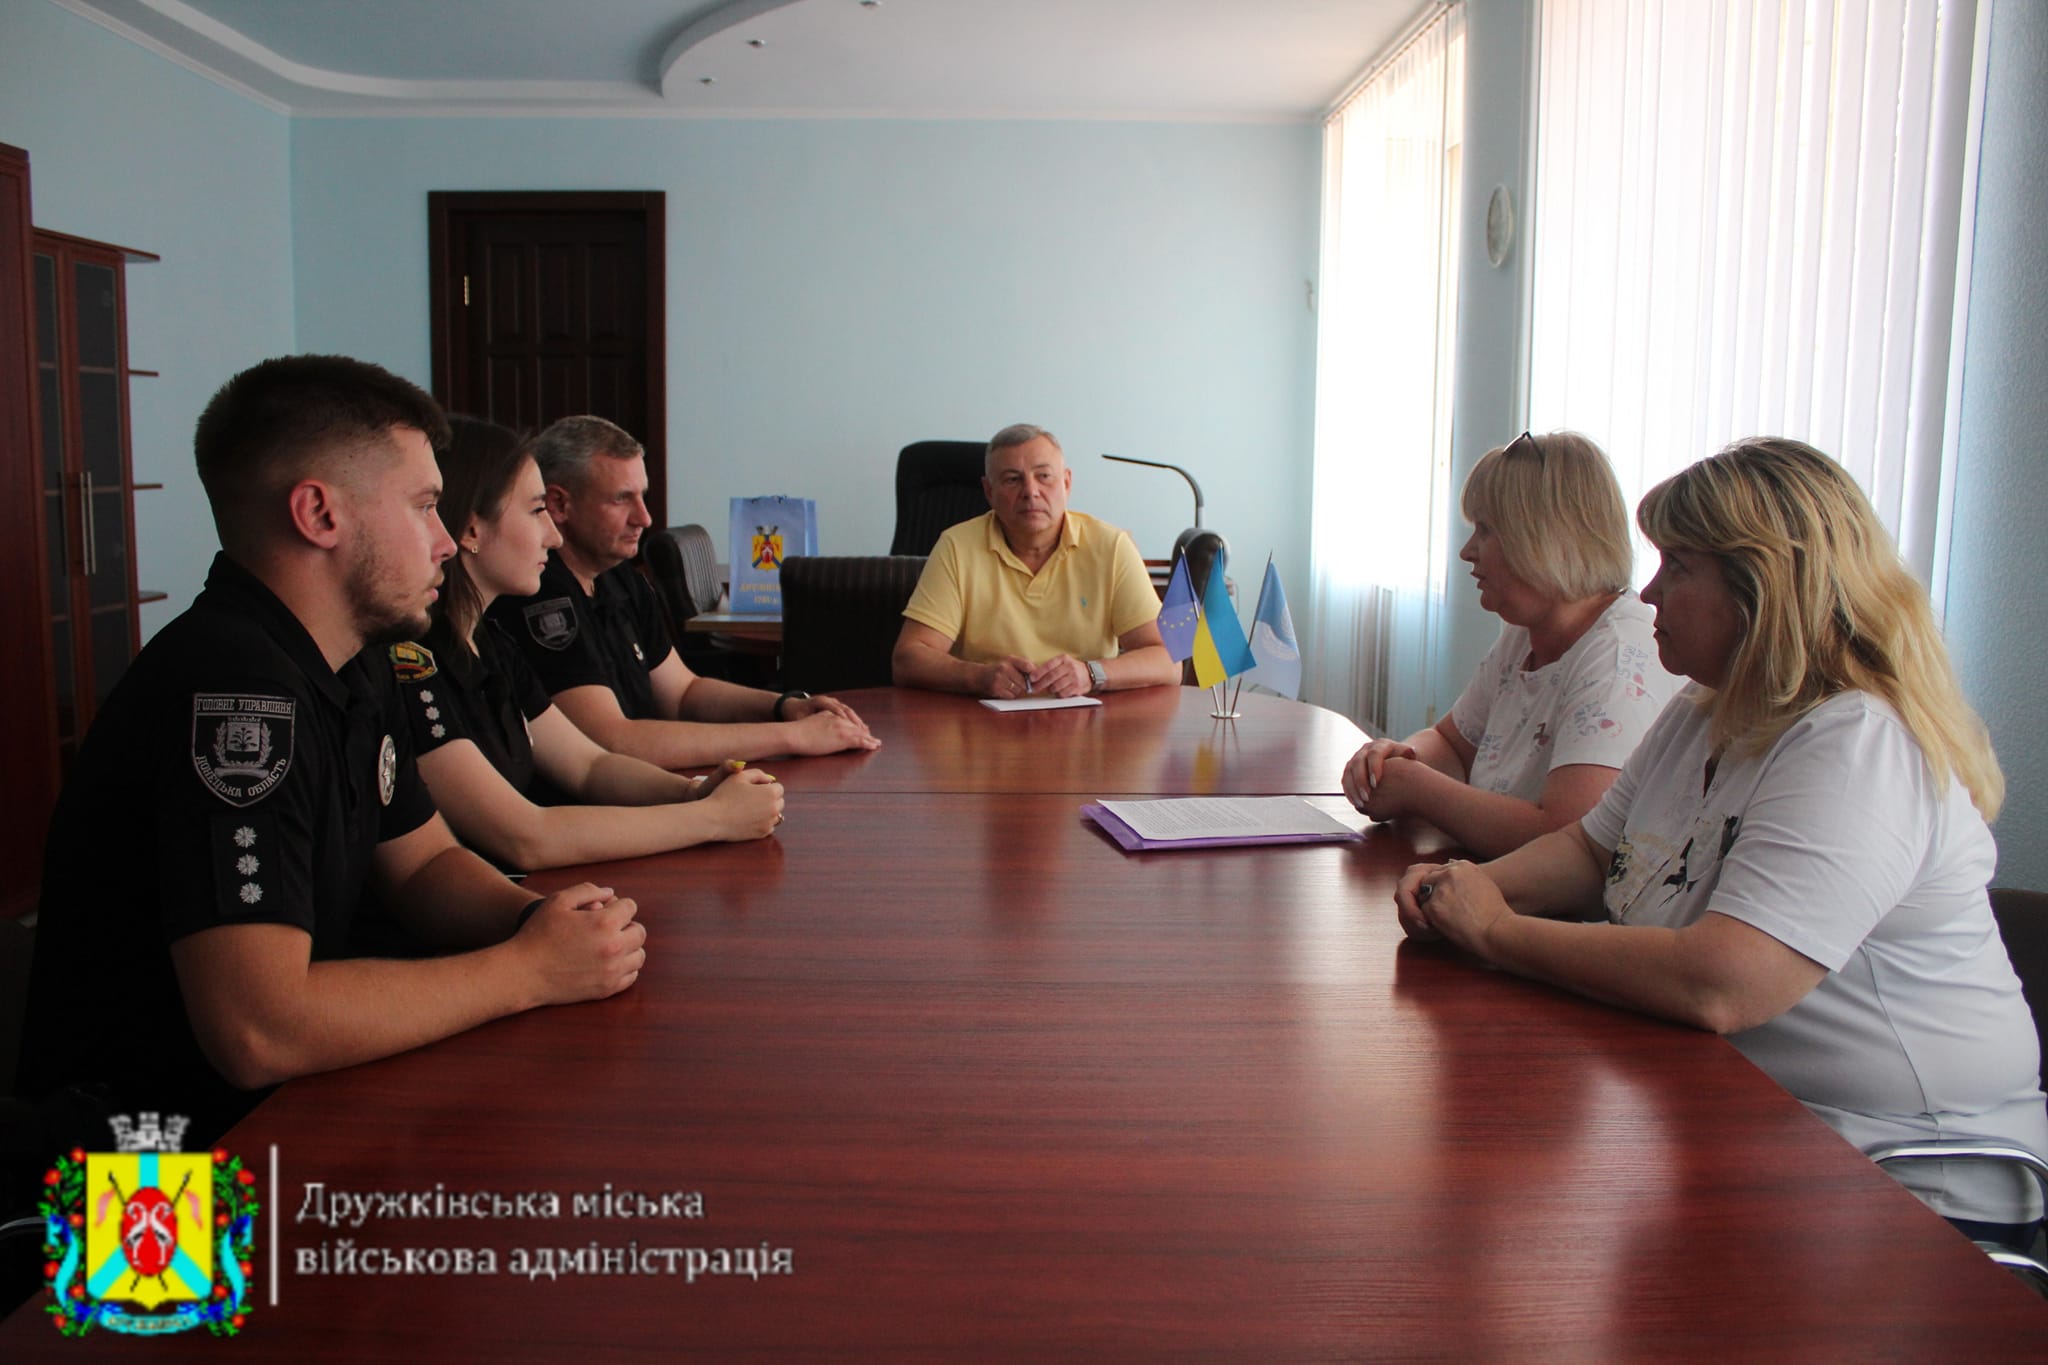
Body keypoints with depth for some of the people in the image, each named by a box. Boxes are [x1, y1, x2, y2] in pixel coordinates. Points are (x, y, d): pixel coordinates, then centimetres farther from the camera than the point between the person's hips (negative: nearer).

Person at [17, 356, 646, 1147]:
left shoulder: (355, 662, 5)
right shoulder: (233, 693, -26)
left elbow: (422, 862, 14)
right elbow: (259, 1030, -32)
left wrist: (534, 919, -8)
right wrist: (530, 969, -21)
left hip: (289, 1095, 8)